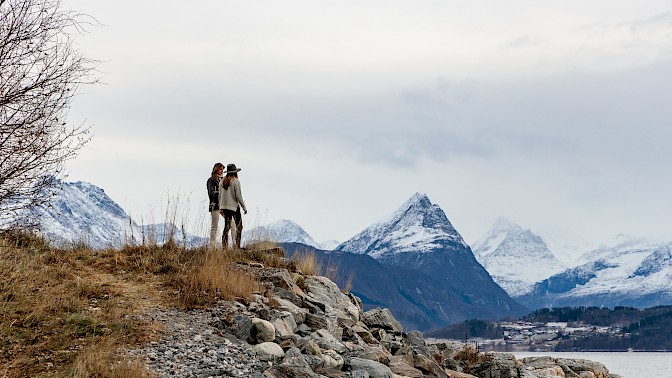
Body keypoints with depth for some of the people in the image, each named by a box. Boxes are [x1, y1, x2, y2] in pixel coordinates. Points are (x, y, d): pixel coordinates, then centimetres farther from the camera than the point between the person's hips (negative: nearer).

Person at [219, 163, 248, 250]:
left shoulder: (222, 182, 7)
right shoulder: (236, 181, -11)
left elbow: (220, 196, 10)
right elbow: (238, 196, -12)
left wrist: (221, 208, 17)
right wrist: (244, 207, -3)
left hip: (225, 206, 6)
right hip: (234, 206, -6)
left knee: (227, 227, 10)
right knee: (239, 226, 2)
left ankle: (224, 246, 7)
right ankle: (237, 245, -5)